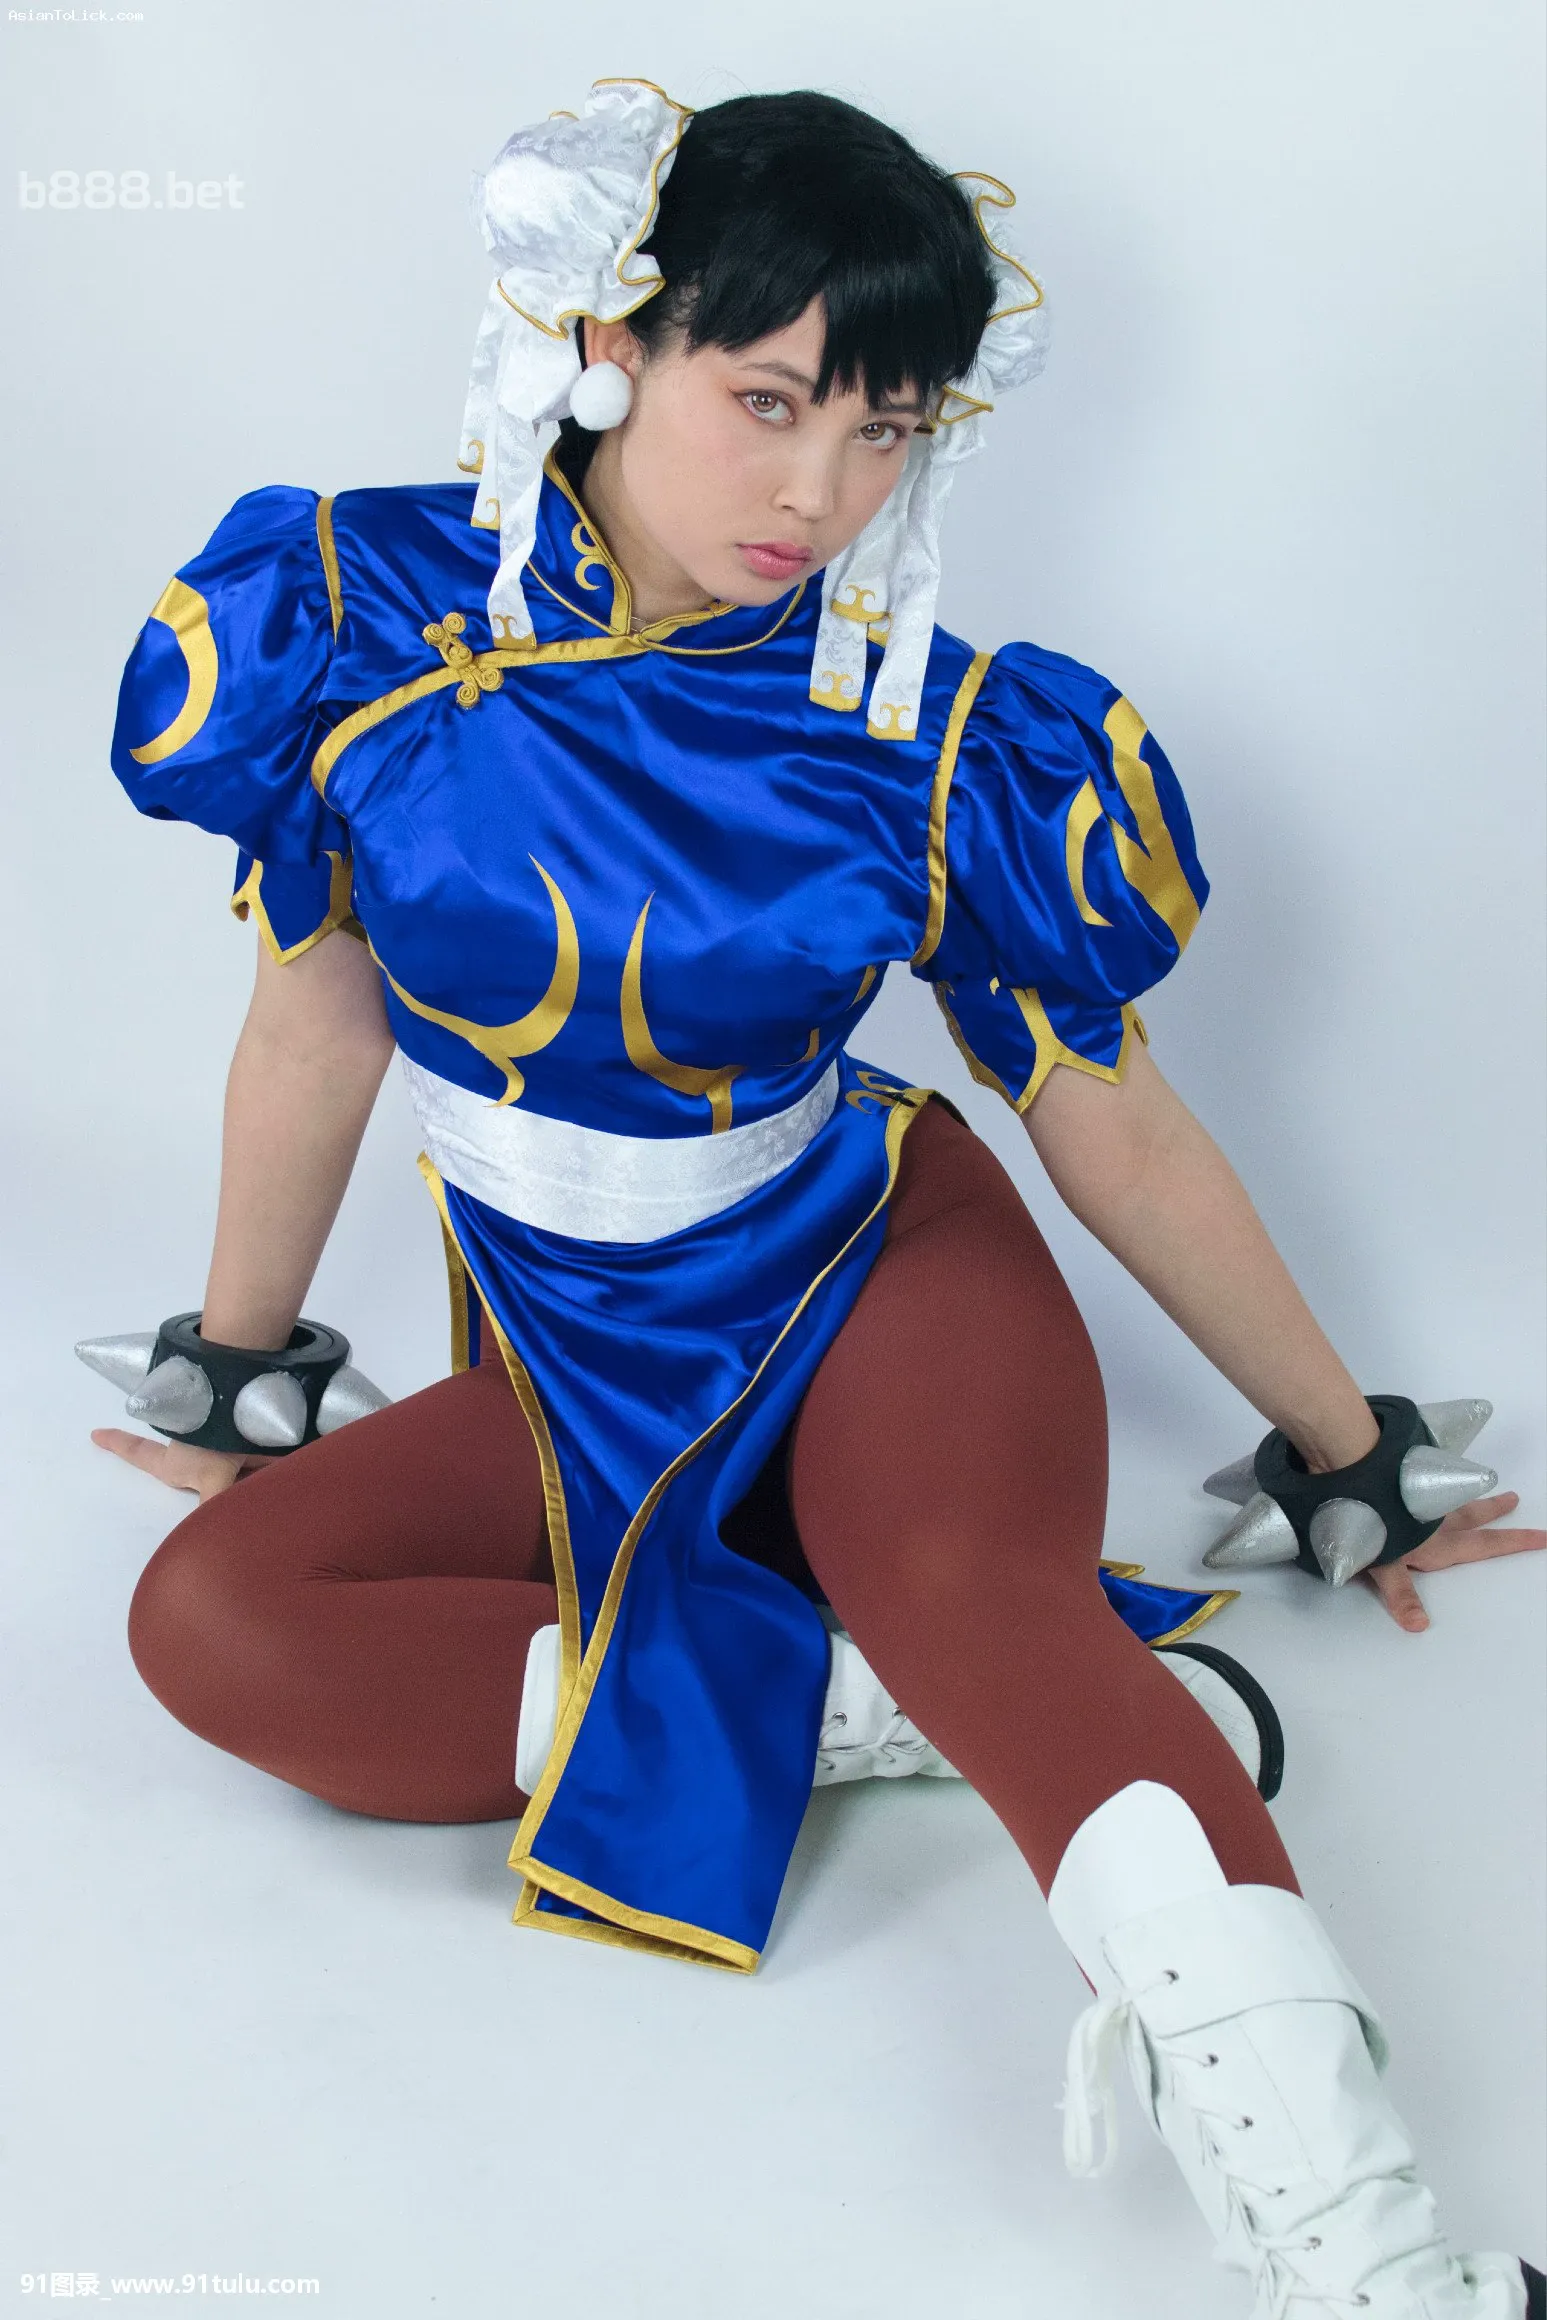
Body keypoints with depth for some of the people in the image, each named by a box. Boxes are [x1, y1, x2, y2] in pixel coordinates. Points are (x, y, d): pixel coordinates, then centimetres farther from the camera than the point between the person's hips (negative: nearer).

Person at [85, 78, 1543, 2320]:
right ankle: (895, 1707, -23)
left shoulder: (942, 745, -12)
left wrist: (1343, 1447, 7)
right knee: (210, 1620, -20)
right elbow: (319, 1015, 3)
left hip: (886, 1277, -3)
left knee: (982, 1590, -35)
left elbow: (1120, 1134, -1)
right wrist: (240, 1370, 14)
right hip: (583, 1380, 3)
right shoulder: (363, 613, -9)